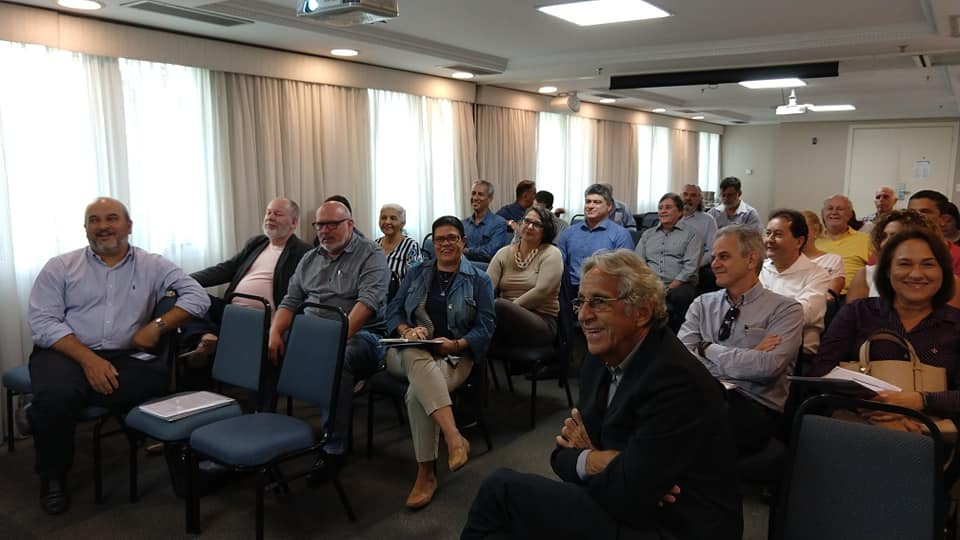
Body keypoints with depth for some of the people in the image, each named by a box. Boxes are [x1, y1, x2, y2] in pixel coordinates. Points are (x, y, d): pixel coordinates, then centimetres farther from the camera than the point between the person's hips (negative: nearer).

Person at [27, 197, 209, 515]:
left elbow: (197, 296, 0)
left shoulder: (152, 266, 9)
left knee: (160, 379, -31)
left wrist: (157, 325, -16)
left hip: (123, 358, 1)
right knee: (57, 395, -33)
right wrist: (88, 359, -17)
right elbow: (43, 322, -3)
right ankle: (52, 477, -3)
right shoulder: (60, 267, 8)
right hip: (64, 352, 0)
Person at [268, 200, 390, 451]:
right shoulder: (309, 259, 20)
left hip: (358, 334, -6)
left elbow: (368, 302, -15)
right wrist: (275, 333, -4)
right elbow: (290, 302, 17)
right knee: (264, 352, -14)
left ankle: (333, 447, -30)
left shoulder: (371, 255, 0)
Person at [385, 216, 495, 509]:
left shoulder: (479, 280, 9)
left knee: (418, 392, -35)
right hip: (409, 351, 2)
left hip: (454, 354, -2)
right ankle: (454, 437, -50)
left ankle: (426, 472, -25)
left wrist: (456, 345, -18)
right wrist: (406, 330, -13)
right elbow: (393, 311, 11)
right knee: (418, 357, -39)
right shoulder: (416, 273, 18)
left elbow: (486, 327, 0)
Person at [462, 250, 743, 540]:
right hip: (628, 511, 7)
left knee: (500, 488, -8)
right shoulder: (600, 361, 4)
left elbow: (627, 496, -25)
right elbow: (562, 454, 5)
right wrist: (592, 460, -16)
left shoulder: (675, 379, -24)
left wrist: (588, 458, -7)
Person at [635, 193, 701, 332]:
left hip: (678, 285, -2)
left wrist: (669, 289, -12)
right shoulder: (647, 234, 24)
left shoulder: (690, 235, 11)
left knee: (681, 295, -38)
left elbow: (690, 267, -2)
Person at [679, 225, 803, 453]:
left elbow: (768, 367, -11)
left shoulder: (785, 309, 6)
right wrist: (745, 358, -6)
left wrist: (709, 349, -1)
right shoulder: (702, 304, 18)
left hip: (754, 407, -4)